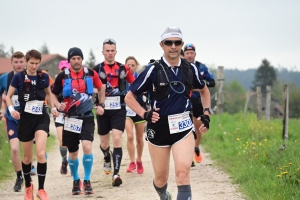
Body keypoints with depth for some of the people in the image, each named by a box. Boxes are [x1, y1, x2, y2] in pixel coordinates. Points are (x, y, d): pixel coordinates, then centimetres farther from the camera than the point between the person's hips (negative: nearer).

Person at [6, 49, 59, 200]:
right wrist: (11, 109, -16)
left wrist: (52, 108, 6)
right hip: (25, 118, 0)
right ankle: (28, 186, 33)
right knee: (27, 157, 9)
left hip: (41, 118, 0)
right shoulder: (19, 77, -5)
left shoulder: (44, 77, 2)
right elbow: (9, 96, 2)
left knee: (41, 153, -17)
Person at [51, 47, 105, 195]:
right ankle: (76, 181, 30)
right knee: (73, 153, 8)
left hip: (87, 117, -1)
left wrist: (101, 105, 12)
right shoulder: (62, 76, -4)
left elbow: (101, 87, 17)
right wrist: (57, 105, -13)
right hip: (70, 118, 1)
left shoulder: (91, 74, -1)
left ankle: (87, 181, -6)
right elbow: (53, 94, 6)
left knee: (87, 147, -21)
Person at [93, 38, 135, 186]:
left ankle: (116, 173, -14)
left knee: (117, 139, -14)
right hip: (103, 109, 1)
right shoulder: (97, 70, -2)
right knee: (104, 143, 12)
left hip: (119, 109, 0)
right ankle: (107, 160, 46)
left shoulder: (123, 68, 3)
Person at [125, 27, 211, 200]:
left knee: (183, 172, -19)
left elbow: (204, 91, 22)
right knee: (161, 178, 11)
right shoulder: (154, 70, -7)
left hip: (183, 127, 1)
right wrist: (145, 114, -16)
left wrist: (206, 114, 9)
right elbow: (129, 97, -2)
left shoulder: (190, 69, 2)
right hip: (159, 128, -1)